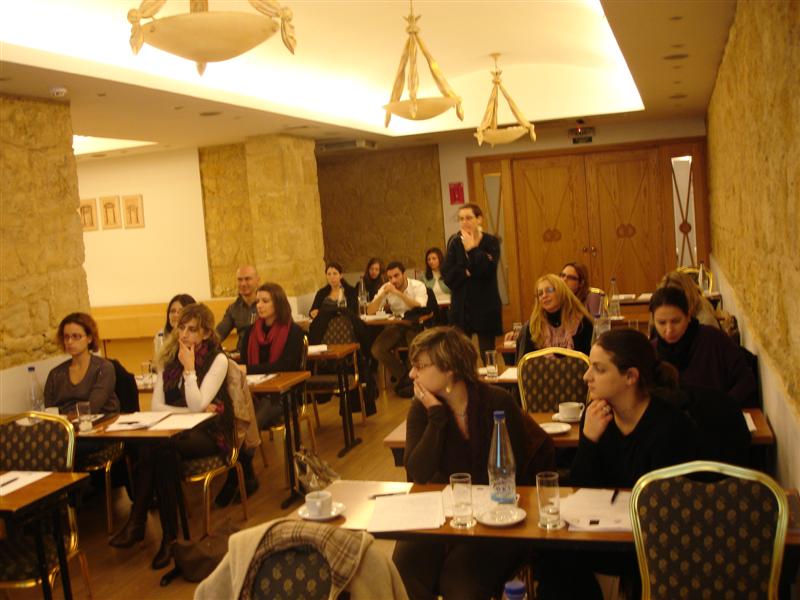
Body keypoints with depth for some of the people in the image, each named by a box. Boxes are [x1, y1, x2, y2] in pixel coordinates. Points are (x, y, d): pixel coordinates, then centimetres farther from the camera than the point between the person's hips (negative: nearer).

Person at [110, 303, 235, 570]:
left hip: (209, 433, -4)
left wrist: (189, 367, -16)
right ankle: (168, 533, -25)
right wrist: (194, 410, -12)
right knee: (152, 447, -32)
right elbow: (157, 405, 1)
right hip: (175, 428, 4)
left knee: (158, 447, -32)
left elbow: (197, 405, -15)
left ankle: (137, 523, -18)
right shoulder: (168, 357, 9)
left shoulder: (217, 359, -5)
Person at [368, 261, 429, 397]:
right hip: (396, 325, 4)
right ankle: (403, 376, 3)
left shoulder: (418, 286, -11)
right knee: (376, 350, -19)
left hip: (415, 325, -3)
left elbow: (420, 309, -29)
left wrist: (398, 293, -33)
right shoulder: (386, 288, -2)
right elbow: (370, 312, -9)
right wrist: (383, 294, -23)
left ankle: (412, 380, -5)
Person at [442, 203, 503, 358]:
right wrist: (467, 273, -16)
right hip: (461, 307, 2)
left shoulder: (491, 242, -1)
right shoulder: (454, 242, 6)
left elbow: (488, 269, -18)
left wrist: (471, 248, -12)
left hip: (486, 306, -2)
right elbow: (447, 274, -3)